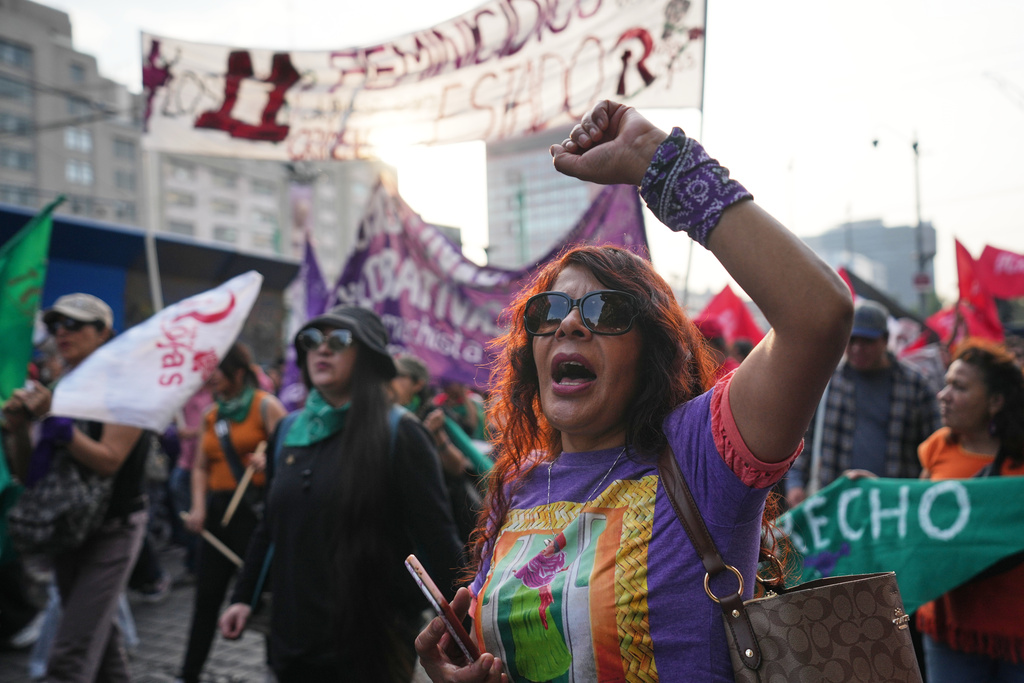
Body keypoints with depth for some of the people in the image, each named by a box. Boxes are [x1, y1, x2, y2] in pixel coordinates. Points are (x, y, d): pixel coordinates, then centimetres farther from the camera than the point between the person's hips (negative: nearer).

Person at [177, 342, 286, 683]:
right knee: (207, 594, 11)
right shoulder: (212, 415, 13)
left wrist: (267, 461, -29)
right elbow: (201, 467, 13)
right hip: (219, 510, 6)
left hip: (255, 508, -6)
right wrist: (199, 507, 0)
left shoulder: (266, 406, -5)